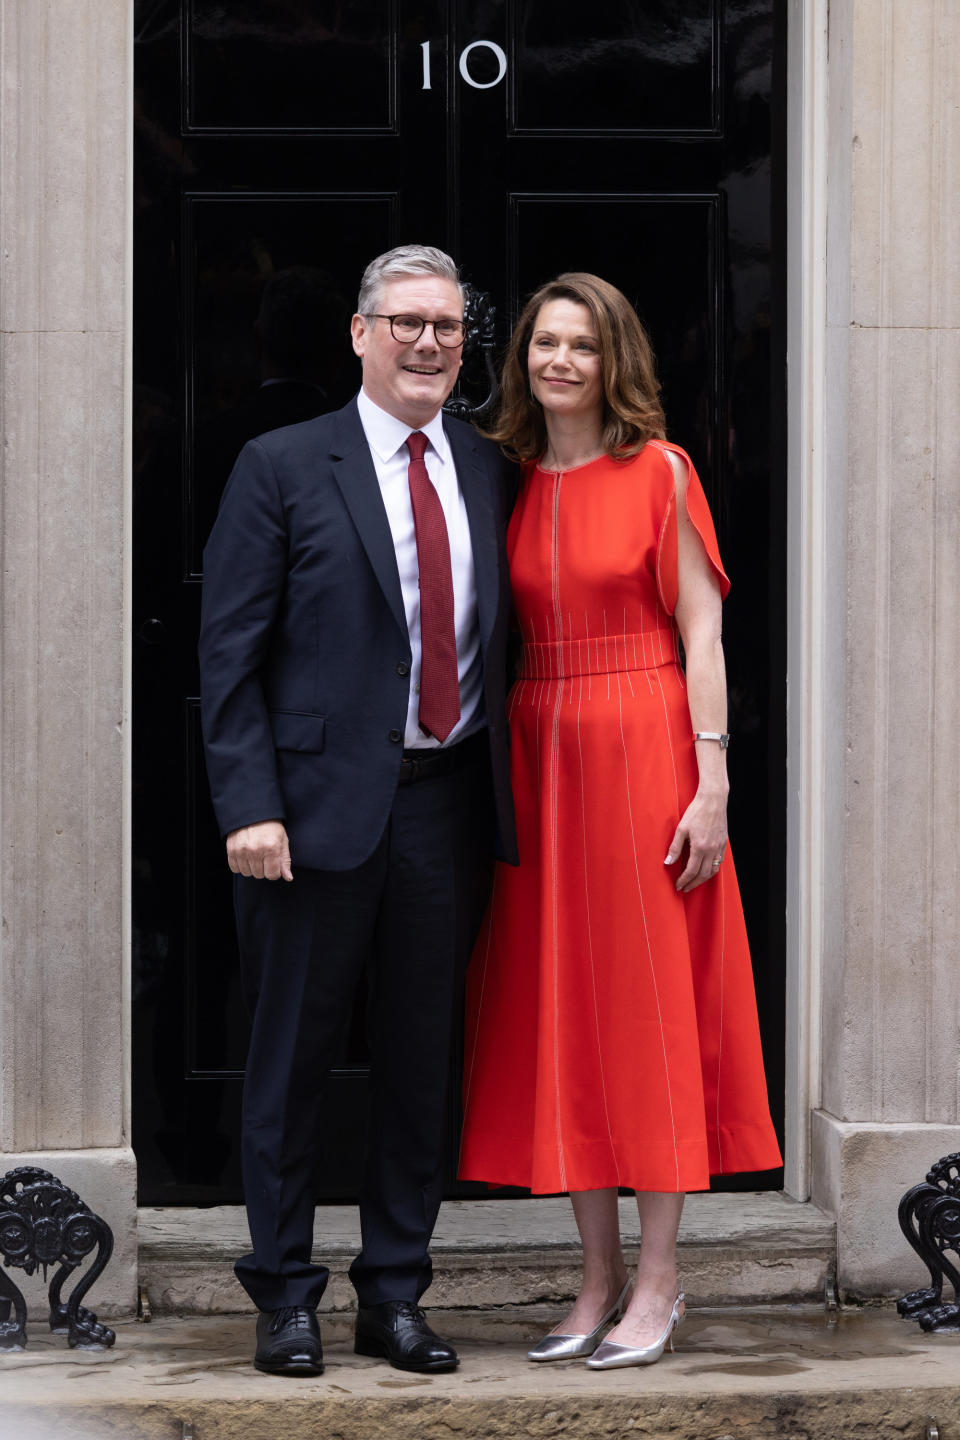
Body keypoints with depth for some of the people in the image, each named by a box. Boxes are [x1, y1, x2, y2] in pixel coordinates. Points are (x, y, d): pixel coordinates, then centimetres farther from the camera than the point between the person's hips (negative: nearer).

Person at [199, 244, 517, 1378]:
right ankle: (285, 1297, 16)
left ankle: (394, 1295, 20)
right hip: (322, 804, -4)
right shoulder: (283, 468, -2)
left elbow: (494, 645, 12)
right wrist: (249, 805, -13)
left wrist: (502, 797, 4)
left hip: (447, 804, 4)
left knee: (422, 1058, 10)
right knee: (294, 1057, 4)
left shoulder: (490, 474, 10)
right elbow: (229, 654, -5)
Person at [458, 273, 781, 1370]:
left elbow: (701, 633, -6)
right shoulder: (510, 482, 9)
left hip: (643, 748, -5)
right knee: (557, 1004, 5)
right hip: (538, 754, 5)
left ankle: (658, 1279, 8)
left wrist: (711, 785, -12)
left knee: (650, 1003, 0)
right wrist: (499, 775, 4)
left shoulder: (658, 473, -4)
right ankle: (599, 1277, 14)